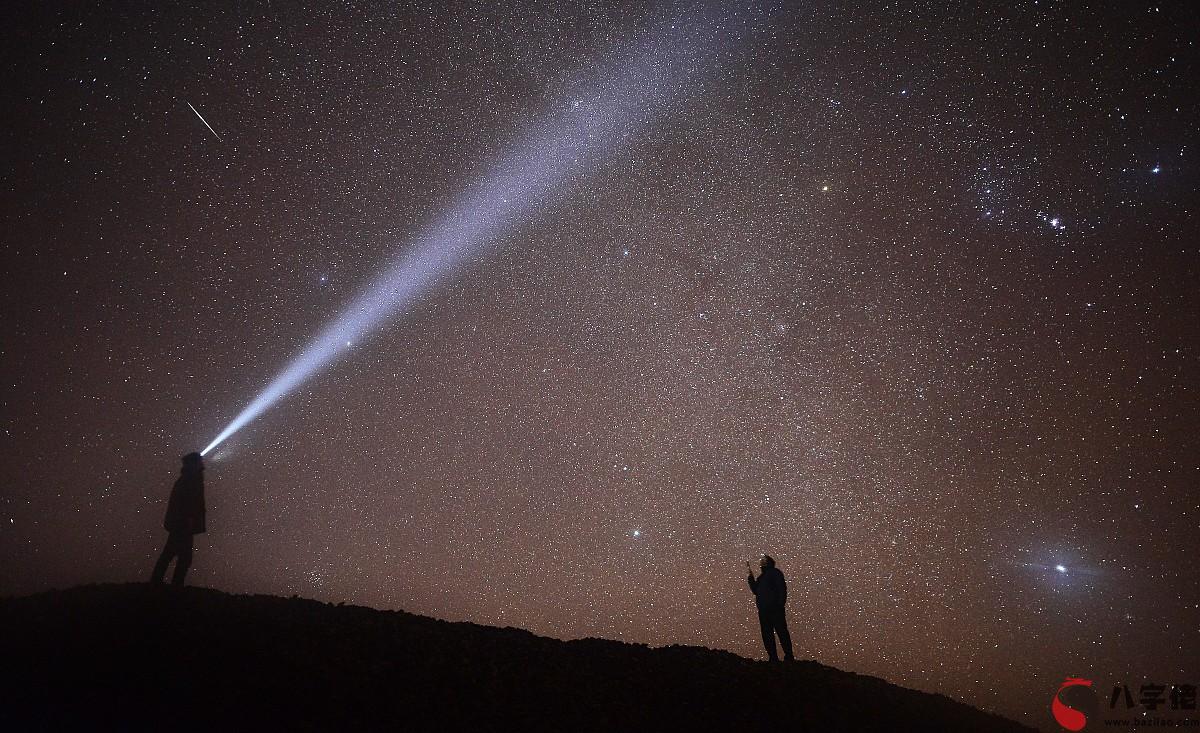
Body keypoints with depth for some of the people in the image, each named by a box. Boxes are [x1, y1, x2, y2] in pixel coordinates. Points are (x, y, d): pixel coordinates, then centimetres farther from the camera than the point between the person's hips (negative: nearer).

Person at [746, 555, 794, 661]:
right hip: (763, 610, 8)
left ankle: (789, 656, -8)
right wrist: (750, 576, 13)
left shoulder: (775, 572, 2)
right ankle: (773, 658, 7)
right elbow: (755, 591, 18)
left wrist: (780, 604, -16)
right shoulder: (761, 577, 23)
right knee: (767, 635, 4)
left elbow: (782, 588, -6)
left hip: (775, 608, -8)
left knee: (781, 631, -9)